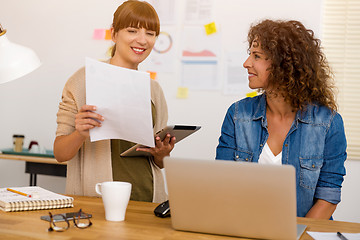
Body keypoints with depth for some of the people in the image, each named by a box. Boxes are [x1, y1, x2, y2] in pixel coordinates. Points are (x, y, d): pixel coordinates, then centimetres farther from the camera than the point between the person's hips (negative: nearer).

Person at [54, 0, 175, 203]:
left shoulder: (154, 90, 14)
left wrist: (161, 154, 0)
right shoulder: (86, 79, 0)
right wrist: (80, 134, -19)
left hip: (147, 199, 4)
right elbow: (60, 153, 0)